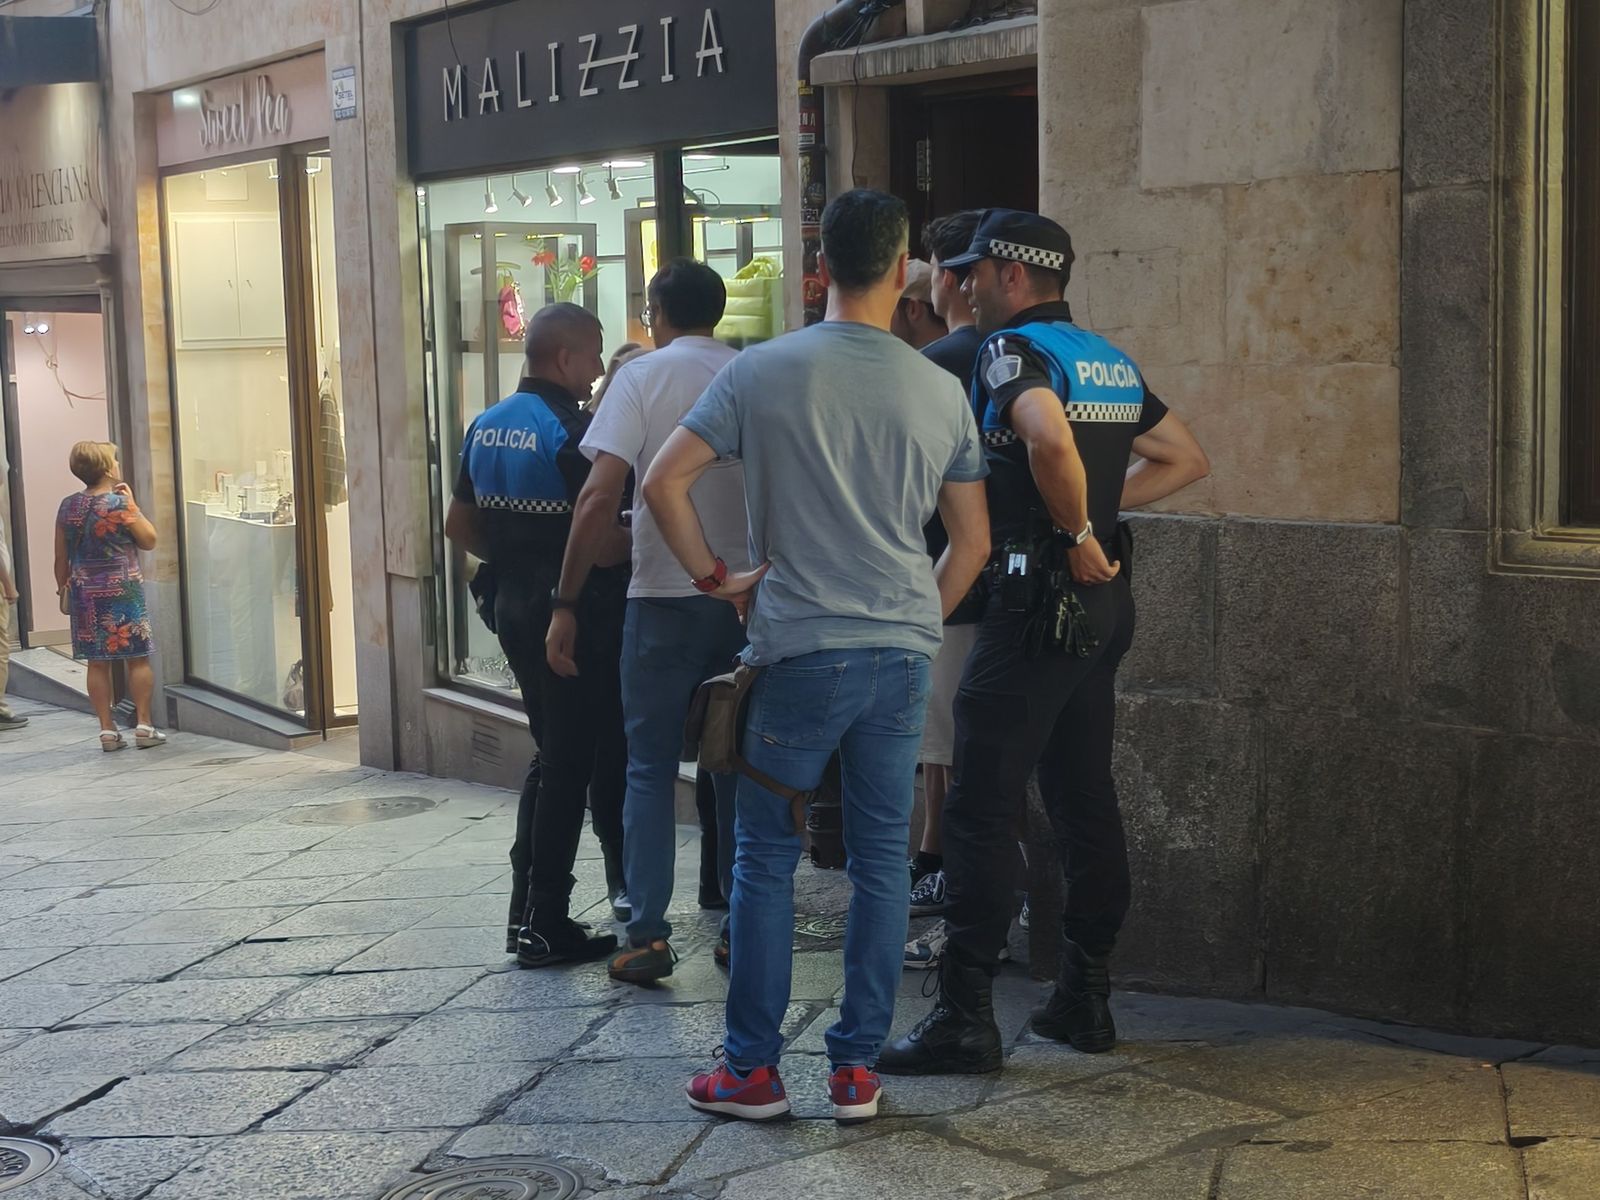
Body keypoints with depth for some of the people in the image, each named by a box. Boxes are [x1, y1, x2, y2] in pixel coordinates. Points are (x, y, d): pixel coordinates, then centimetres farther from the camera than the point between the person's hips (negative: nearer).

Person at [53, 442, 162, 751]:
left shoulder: (68, 507, 3)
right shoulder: (120, 503, -12)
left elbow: (61, 557, 8)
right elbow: (149, 540, -2)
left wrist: (64, 587, 19)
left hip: (84, 593, 5)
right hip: (123, 592, -5)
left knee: (97, 662, 7)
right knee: (138, 658, 4)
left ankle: (107, 729, 8)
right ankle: (144, 725, 4)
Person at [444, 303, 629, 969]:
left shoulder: (486, 426, 8)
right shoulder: (571, 431, -18)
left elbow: (460, 526, 14)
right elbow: (602, 544, -23)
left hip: (516, 609, 8)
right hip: (577, 617, -8)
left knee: (551, 757, 20)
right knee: (570, 768, 0)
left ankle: (527, 908, 22)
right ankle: (547, 925, 5)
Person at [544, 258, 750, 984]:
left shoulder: (643, 377, -5)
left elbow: (599, 496, -13)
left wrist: (565, 604, -8)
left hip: (665, 598, -3)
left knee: (650, 769, 5)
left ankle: (648, 936, 1)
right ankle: (743, 929, 17)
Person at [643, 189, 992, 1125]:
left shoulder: (764, 372, -4)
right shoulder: (942, 391, 3)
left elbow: (664, 481, -7)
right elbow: (973, 543, 8)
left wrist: (715, 577, 4)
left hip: (799, 652, -2)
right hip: (903, 658, 2)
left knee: (767, 857, 8)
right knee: (882, 861, 10)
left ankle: (754, 1071, 13)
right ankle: (858, 1071, 15)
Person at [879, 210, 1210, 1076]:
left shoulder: (1013, 349, -10)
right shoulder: (1112, 362, 16)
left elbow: (1049, 437, -31)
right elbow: (1186, 459, 22)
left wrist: (1077, 530, -18)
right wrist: (1102, 505, 14)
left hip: (1040, 598, -9)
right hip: (1104, 602, 9)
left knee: (981, 807, -6)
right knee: (1084, 798, 13)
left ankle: (965, 1019, -4)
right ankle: (1085, 997, 20)